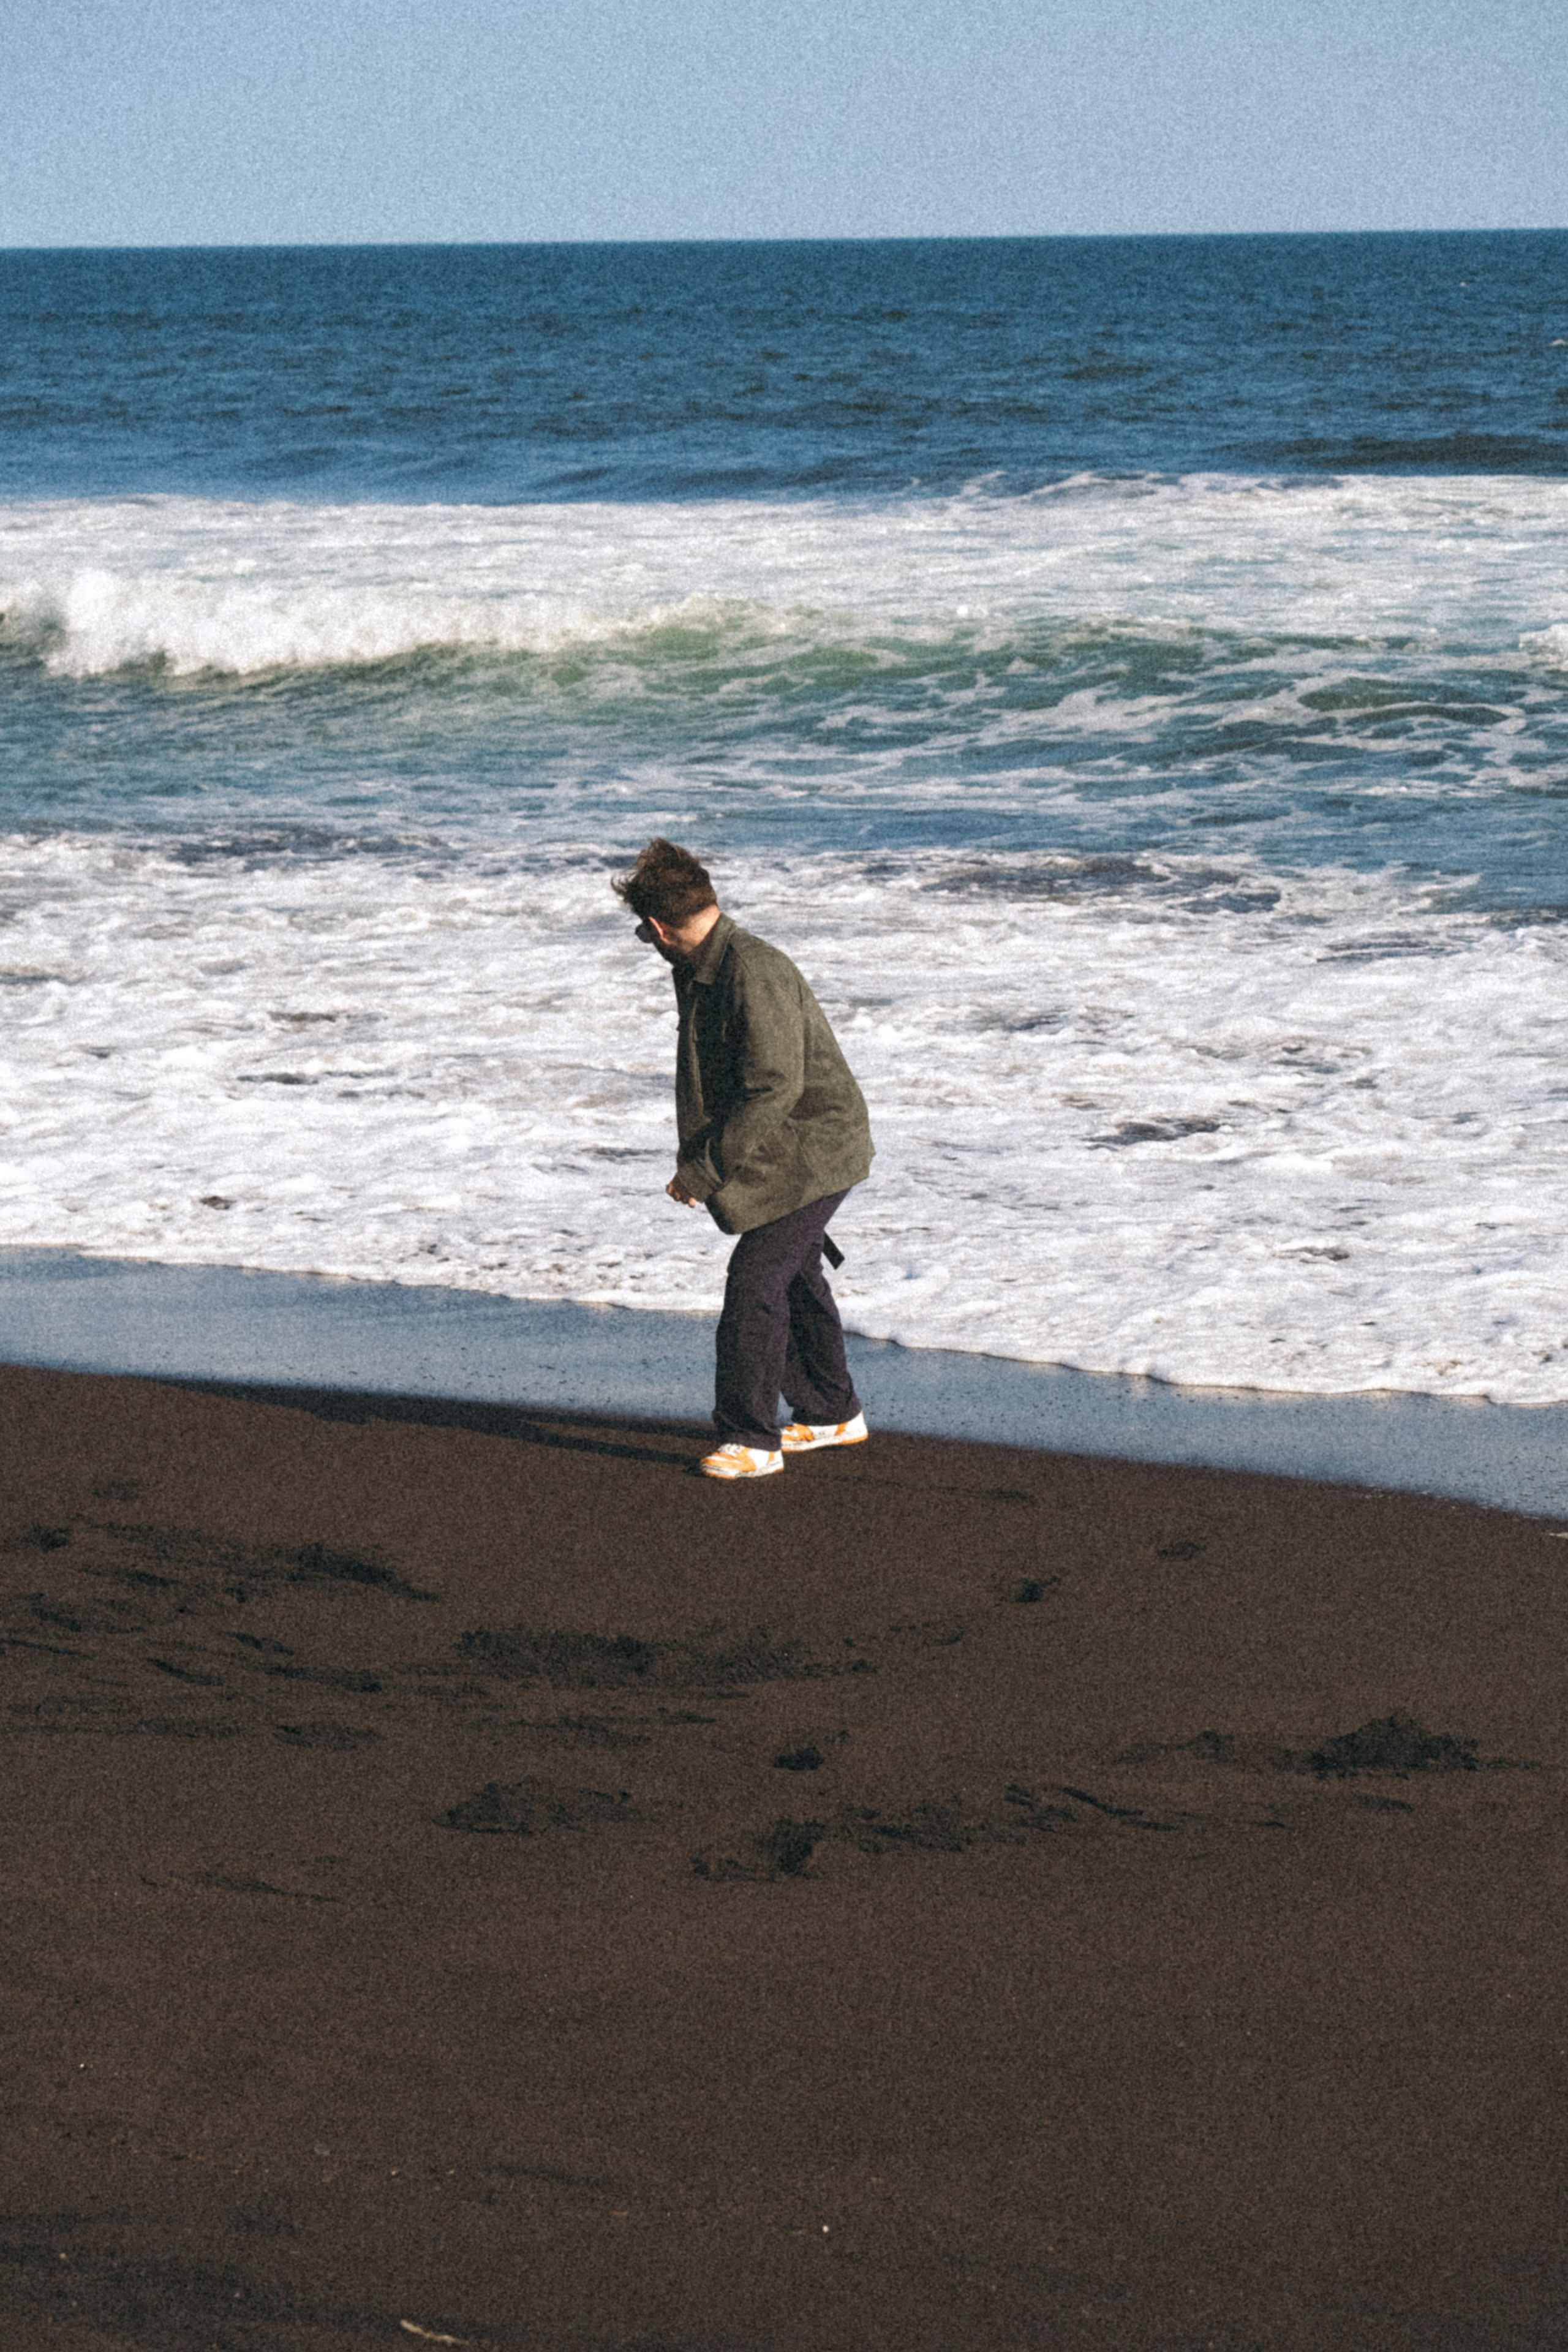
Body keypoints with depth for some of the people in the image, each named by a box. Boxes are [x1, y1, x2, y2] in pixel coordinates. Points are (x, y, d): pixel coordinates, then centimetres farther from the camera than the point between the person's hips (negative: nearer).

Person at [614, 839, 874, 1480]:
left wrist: (704, 1170, -26)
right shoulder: (702, 971, 5)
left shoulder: (754, 974, -27)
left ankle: (751, 1438, -8)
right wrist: (698, 1161, 10)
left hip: (811, 1150, -10)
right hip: (793, 1151, 10)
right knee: (793, 1275, 20)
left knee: (756, 1276, -13)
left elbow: (774, 1089, -29)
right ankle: (831, 1413, 35)